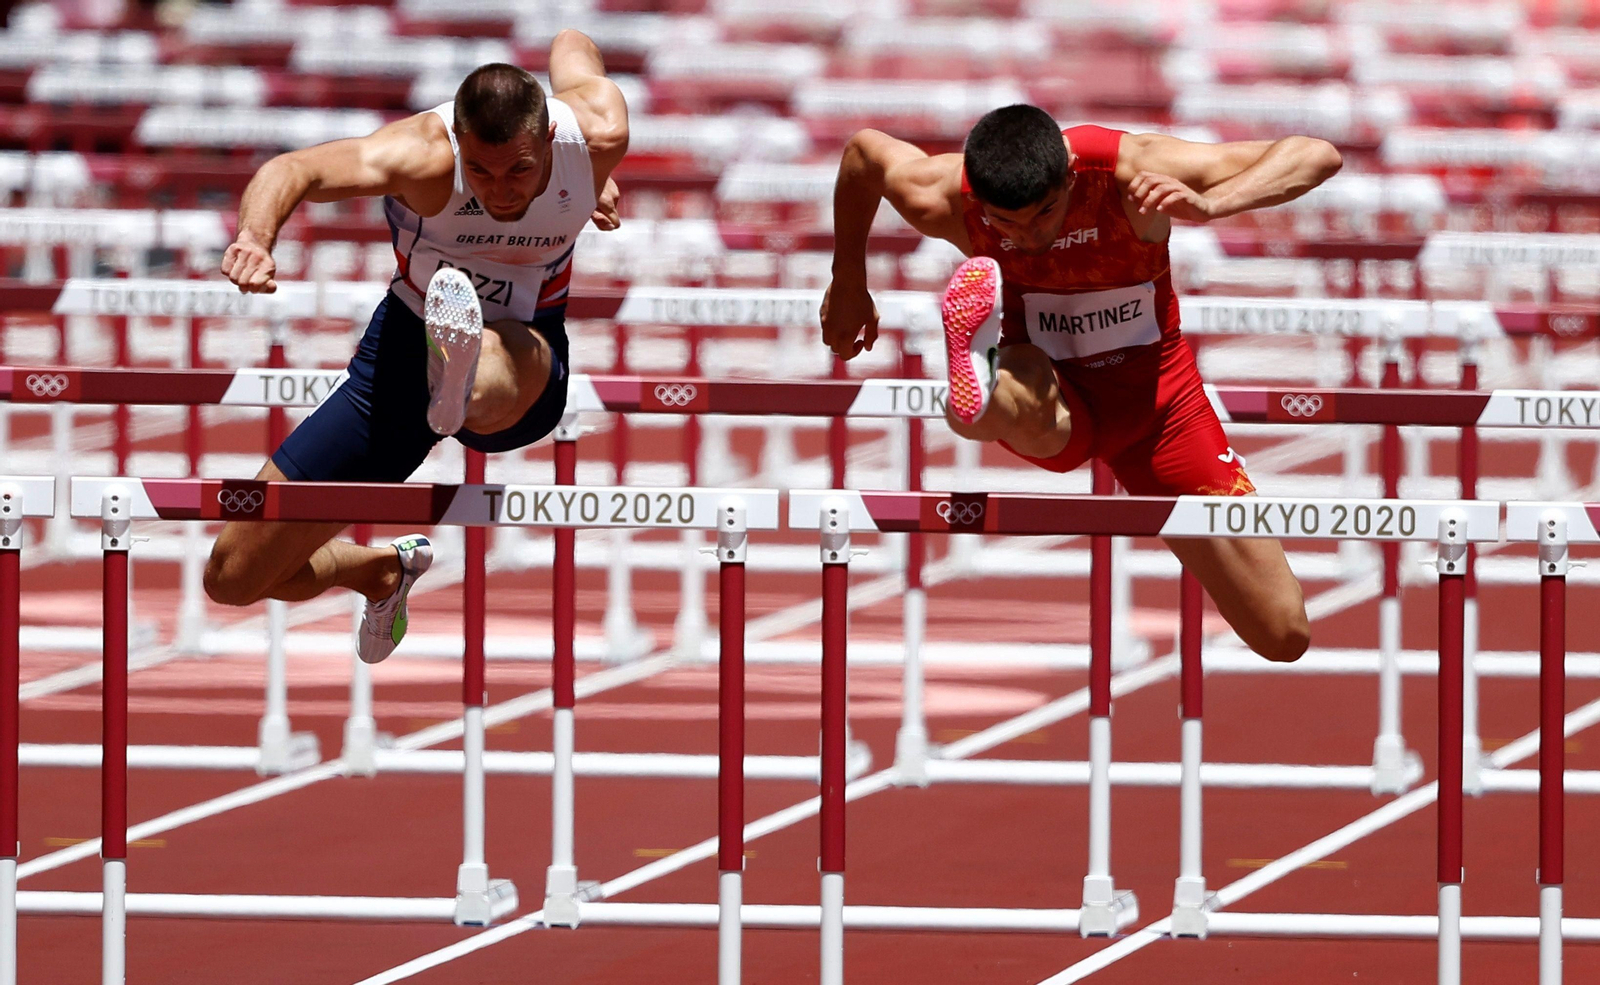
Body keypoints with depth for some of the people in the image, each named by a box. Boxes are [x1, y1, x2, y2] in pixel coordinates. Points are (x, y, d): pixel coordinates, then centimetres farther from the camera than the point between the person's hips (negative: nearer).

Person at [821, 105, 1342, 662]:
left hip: (1155, 390, 1)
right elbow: (863, 150, 1)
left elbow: (1317, 156, -32)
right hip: (1056, 397, -1)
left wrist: (1209, 205, -50)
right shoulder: (943, 202, -23)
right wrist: (848, 286, 14)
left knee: (1283, 637, -1)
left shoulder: (1133, 172, -28)